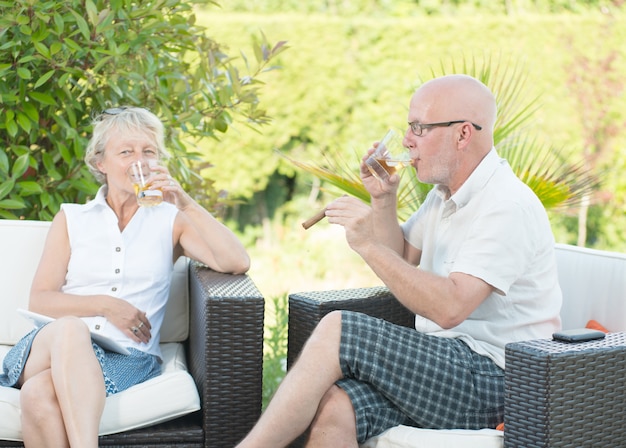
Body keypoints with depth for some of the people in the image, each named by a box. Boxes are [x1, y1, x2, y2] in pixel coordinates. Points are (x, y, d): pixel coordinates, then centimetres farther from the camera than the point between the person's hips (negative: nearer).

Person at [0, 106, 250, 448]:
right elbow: (39, 300, 10)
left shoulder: (169, 221, 17)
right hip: (54, 342, 1)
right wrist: (105, 305, -6)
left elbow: (237, 263, 0)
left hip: (127, 355, -1)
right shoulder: (71, 219, 20)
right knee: (69, 328, -39)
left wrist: (186, 204, -5)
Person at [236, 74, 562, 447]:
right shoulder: (447, 192, 16)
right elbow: (401, 258, 26)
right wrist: (383, 200, 9)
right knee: (334, 407, -21)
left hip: (492, 380, -8)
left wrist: (368, 245, -23)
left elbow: (449, 308, -25)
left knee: (337, 329, -21)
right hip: (445, 364, 8)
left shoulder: (507, 206, -15)